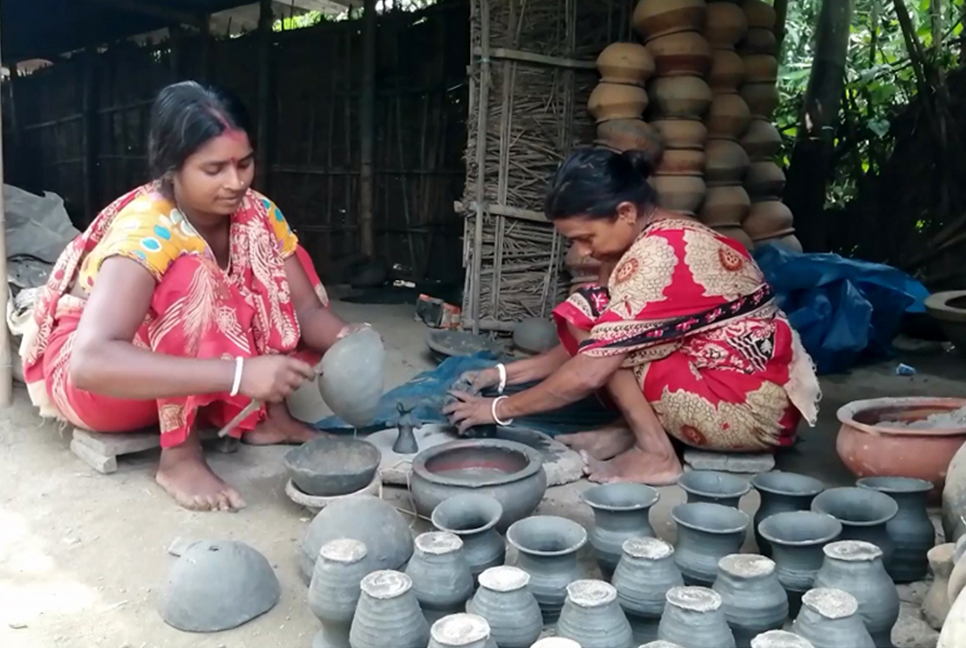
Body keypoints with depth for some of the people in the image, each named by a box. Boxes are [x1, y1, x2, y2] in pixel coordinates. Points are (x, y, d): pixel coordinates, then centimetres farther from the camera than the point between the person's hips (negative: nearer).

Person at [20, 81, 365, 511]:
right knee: (191, 278, -33)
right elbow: (92, 363, -46)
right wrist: (239, 373, -53)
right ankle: (179, 456, -25)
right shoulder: (144, 230, -33)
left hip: (187, 351, 7)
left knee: (280, 264, -7)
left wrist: (344, 339, -36)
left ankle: (267, 417, -8)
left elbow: (305, 306, -12)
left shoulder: (256, 213, -14)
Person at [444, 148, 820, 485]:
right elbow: (588, 347, 11)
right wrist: (504, 374, 7)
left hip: (754, 408, -9)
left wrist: (499, 409, -9)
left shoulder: (656, 255, -22)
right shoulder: (671, 237, 7)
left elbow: (589, 372, -22)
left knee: (589, 317, -11)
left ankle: (654, 453, -10)